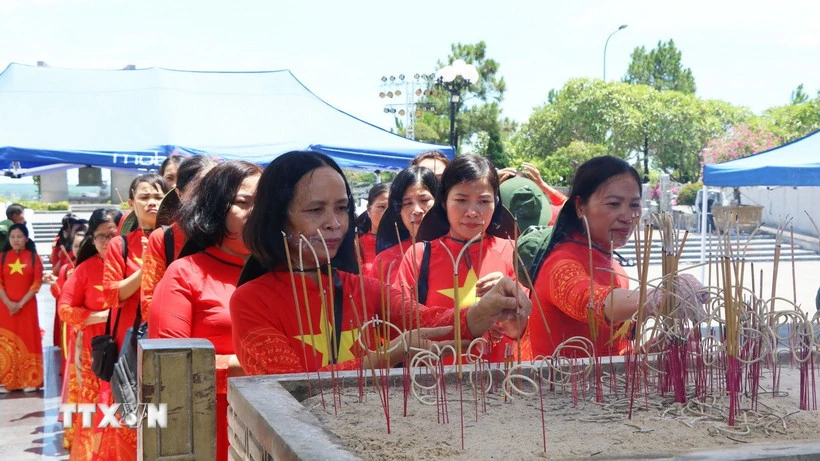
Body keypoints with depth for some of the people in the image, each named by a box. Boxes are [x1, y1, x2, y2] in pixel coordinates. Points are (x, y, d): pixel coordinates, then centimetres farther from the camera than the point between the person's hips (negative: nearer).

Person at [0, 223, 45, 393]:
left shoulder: (34, 257, 2)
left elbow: (37, 282, -4)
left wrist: (21, 303, -13)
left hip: (27, 305, -1)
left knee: (27, 339, 1)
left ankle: (29, 380, 6)